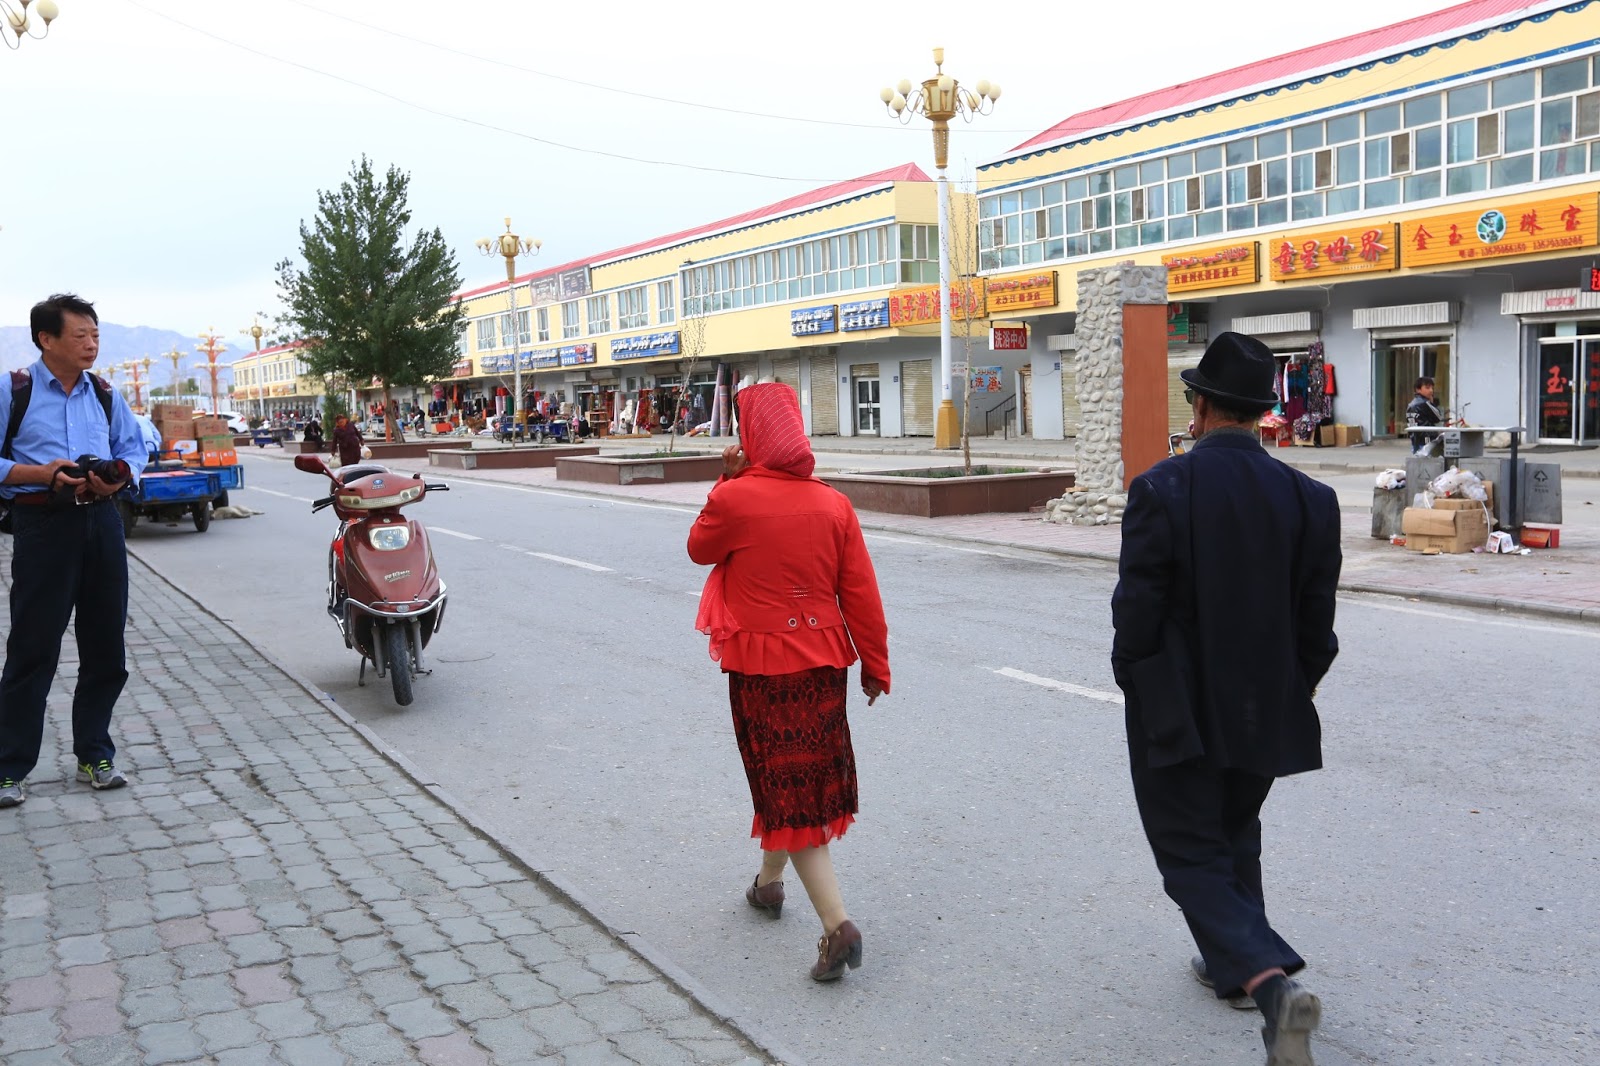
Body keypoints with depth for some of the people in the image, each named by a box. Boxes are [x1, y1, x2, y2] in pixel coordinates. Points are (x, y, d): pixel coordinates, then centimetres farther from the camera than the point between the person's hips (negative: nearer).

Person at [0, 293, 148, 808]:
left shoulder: (105, 395, 12)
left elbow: (134, 448, 19)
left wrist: (120, 474, -2)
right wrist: (41, 473, -18)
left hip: (101, 520, 5)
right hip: (43, 522, -5)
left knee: (106, 649, 9)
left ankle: (94, 755, 23)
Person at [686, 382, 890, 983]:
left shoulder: (734, 498, -15)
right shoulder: (832, 503, -2)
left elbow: (699, 549, 5)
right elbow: (860, 593, 0)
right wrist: (875, 664, 9)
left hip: (760, 665, -5)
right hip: (823, 657, 5)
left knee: (784, 783, -1)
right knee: (805, 774, 21)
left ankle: (837, 924, -11)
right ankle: (769, 883, 42)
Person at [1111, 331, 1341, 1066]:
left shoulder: (1162, 488, -17)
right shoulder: (1309, 499, -4)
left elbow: (1137, 605, -15)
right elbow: (1317, 622, 0)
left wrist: (1134, 680, 2)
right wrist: (1293, 691, 15)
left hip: (1178, 711, -5)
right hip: (1262, 709, 5)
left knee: (1193, 855, 3)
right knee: (1234, 839, 25)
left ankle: (1271, 982, -15)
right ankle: (1231, 961, 38)